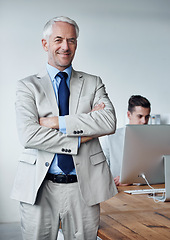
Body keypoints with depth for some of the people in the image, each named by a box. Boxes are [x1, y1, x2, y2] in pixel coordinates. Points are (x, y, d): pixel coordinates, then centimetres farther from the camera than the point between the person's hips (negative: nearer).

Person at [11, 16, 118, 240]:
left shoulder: (93, 83, 10)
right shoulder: (28, 86, 5)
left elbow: (109, 122, -9)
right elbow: (28, 135, -11)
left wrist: (57, 122, -13)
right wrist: (80, 139, -12)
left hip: (84, 188, 1)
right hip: (40, 187, -1)